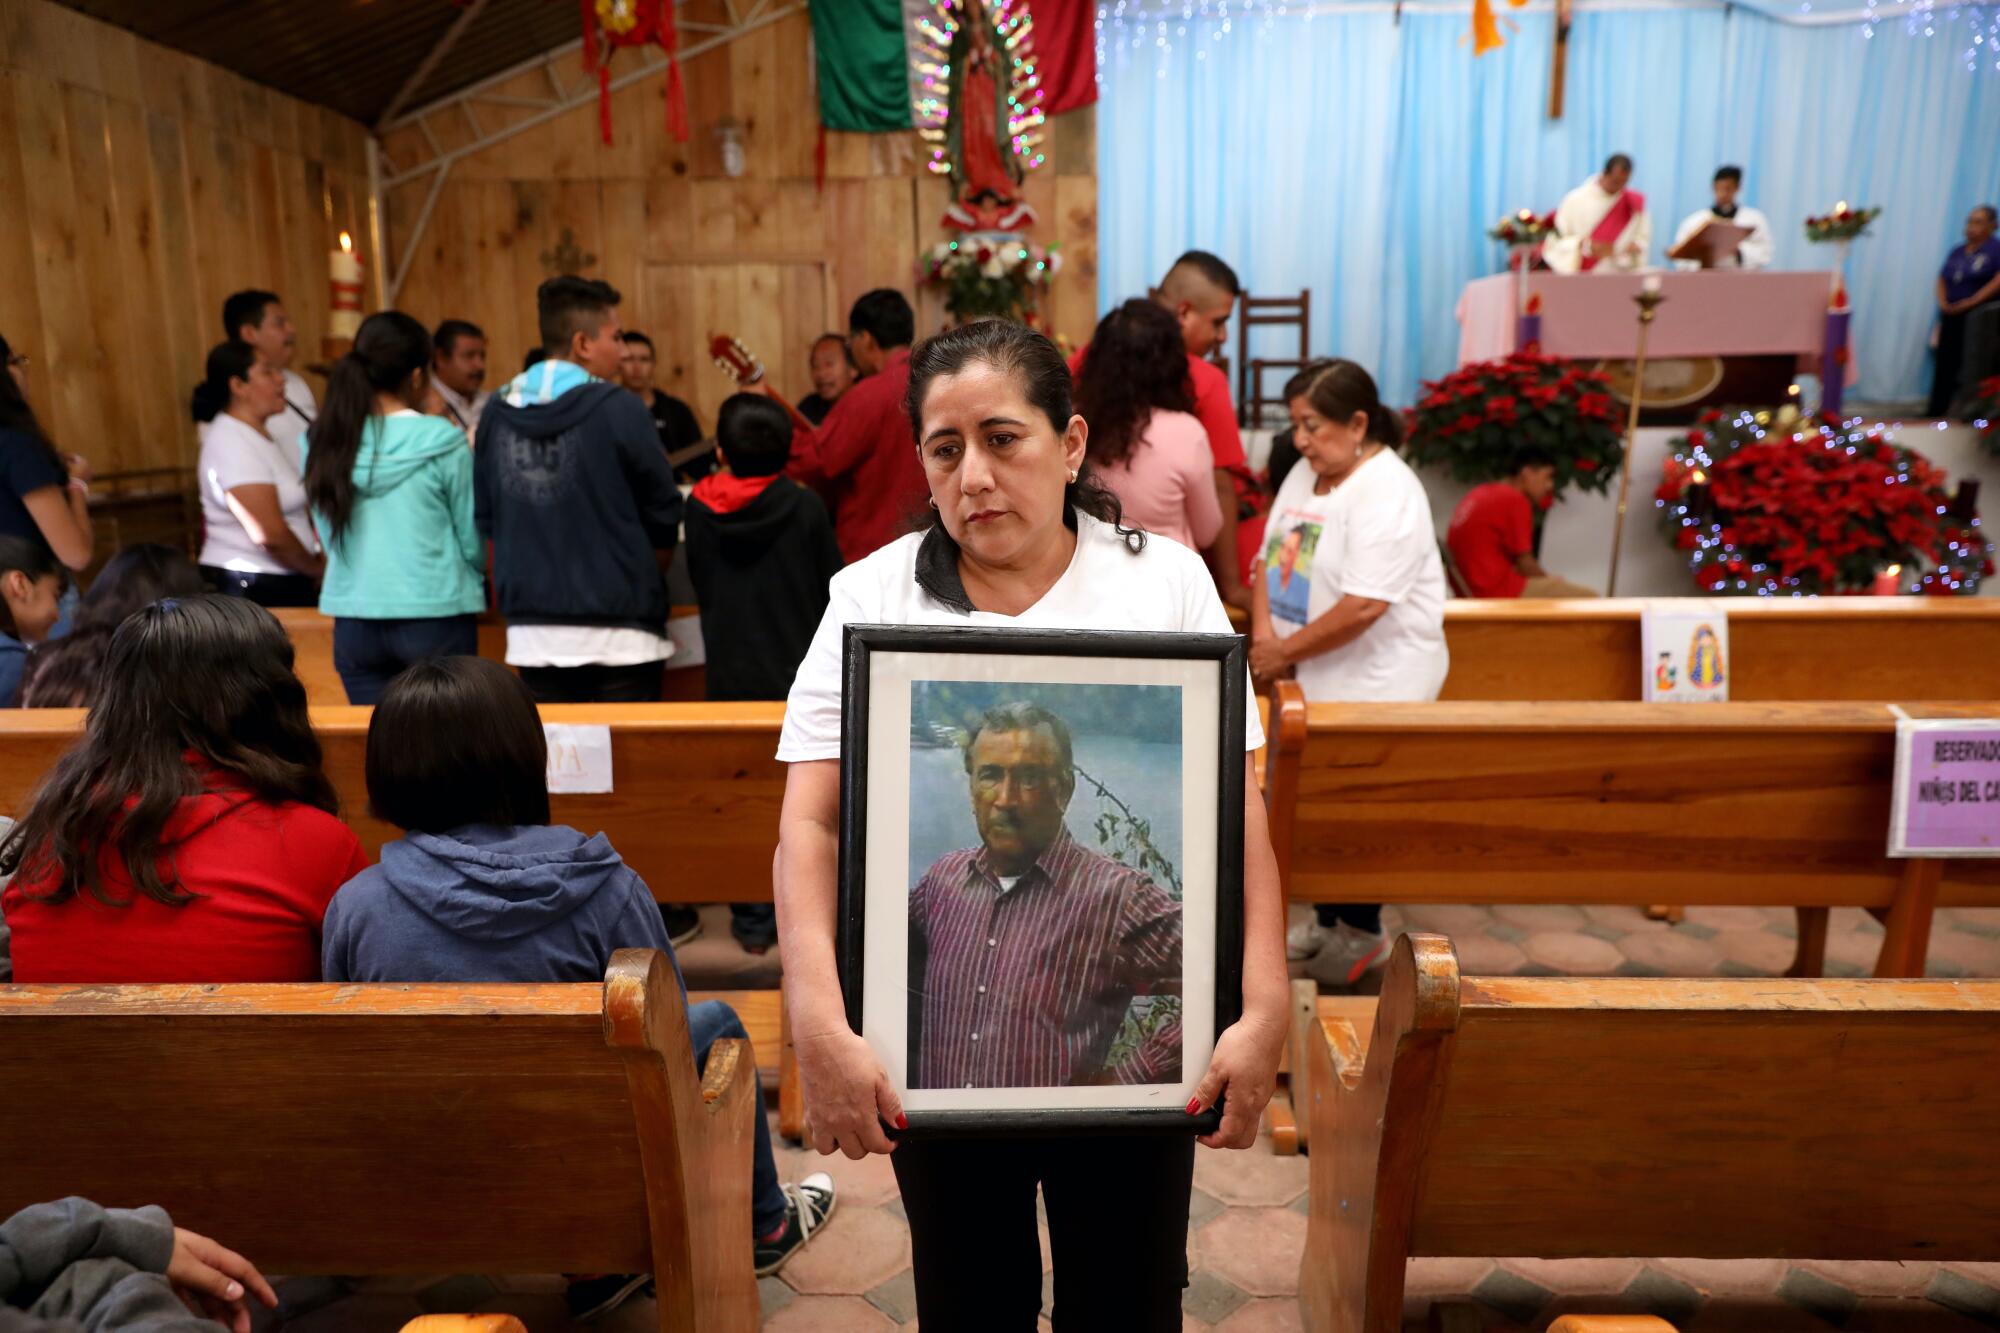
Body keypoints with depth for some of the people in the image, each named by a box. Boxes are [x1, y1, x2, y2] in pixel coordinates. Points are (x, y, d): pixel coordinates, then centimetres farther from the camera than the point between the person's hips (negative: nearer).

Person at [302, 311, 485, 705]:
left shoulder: (322, 442, 1)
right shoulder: (443, 443, -11)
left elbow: (329, 536, 10)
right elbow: (472, 539, -3)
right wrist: (472, 583, 18)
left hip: (354, 620, 4)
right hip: (434, 617, -4)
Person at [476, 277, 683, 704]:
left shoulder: (496, 413, 5)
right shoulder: (619, 409, -11)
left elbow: (485, 520, 12)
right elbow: (663, 515, -4)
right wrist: (645, 584, 15)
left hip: (531, 631, 5)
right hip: (618, 633, -5)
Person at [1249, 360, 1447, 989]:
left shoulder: (1387, 492, -20)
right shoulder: (1305, 475, 8)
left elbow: (1363, 606, -26)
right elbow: (1272, 558, 8)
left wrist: (1284, 652, -17)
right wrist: (1263, 633, -9)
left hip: (1374, 684, -8)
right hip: (1315, 679, 8)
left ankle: (1363, 933, 22)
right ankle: (1328, 918, 32)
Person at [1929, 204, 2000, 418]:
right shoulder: (1957, 251, 17)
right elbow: (1942, 279, 17)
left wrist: (1972, 302, -19)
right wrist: (1943, 302, -2)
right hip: (1952, 318, 6)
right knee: (1945, 364, 3)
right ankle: (1936, 409, 6)